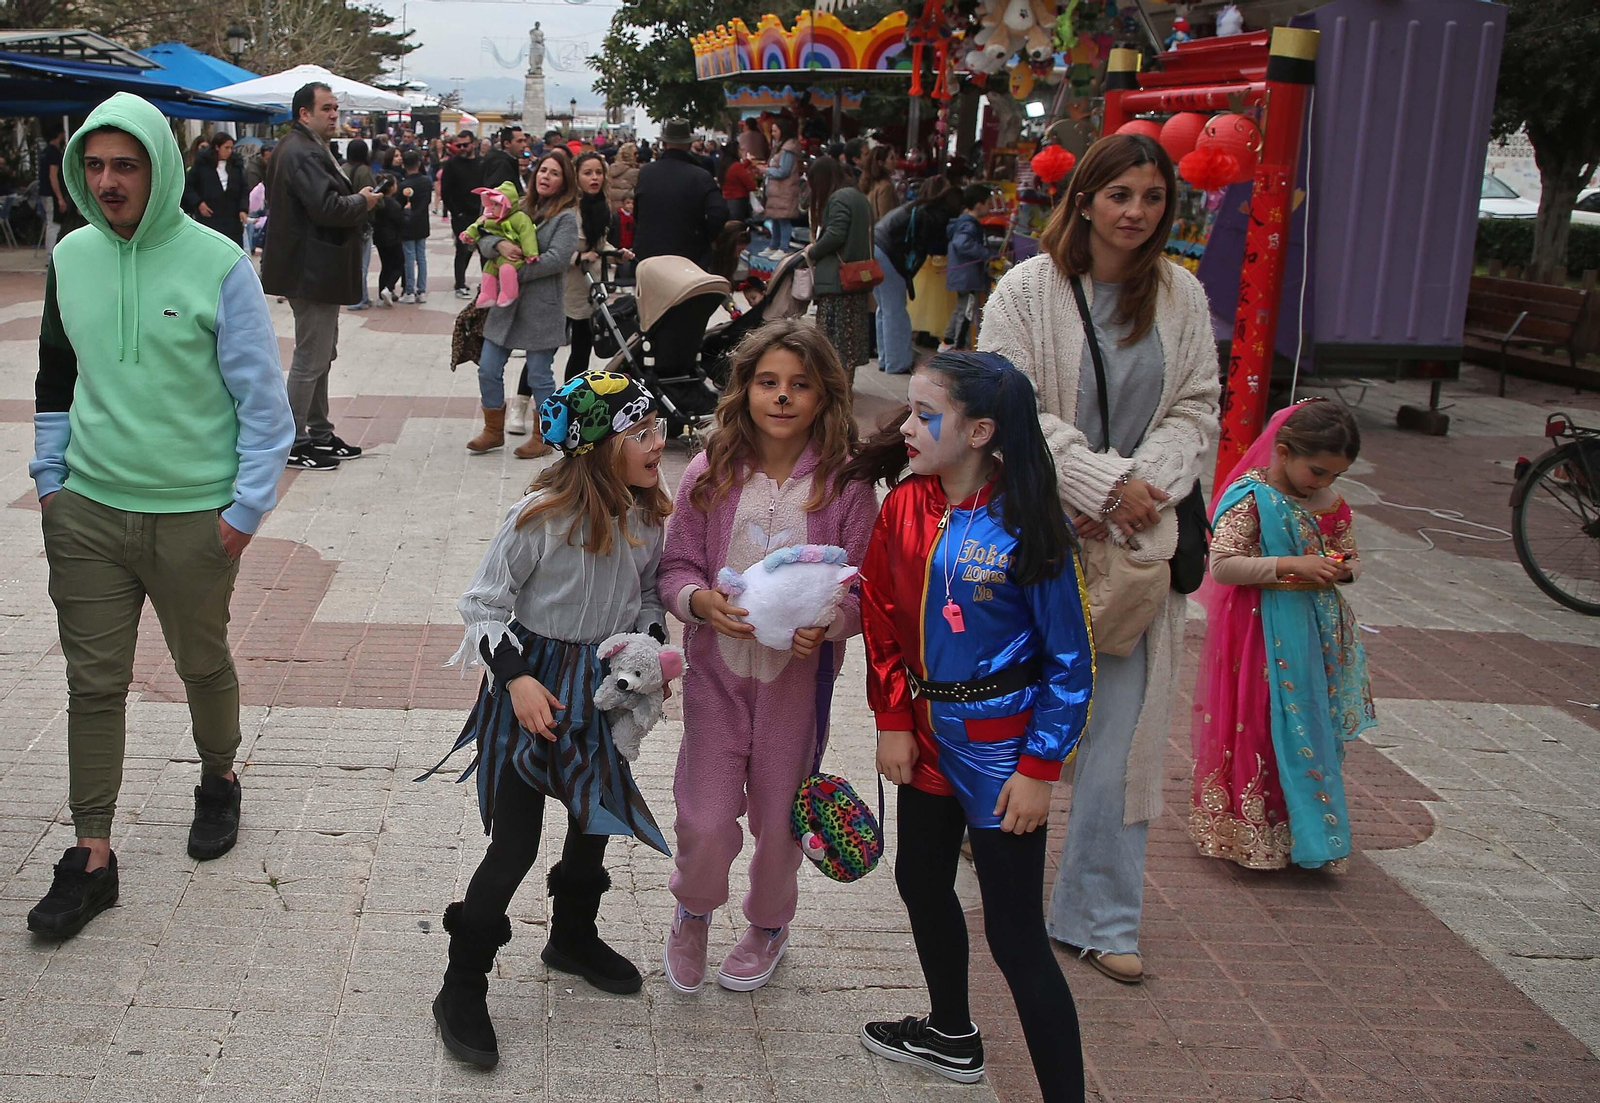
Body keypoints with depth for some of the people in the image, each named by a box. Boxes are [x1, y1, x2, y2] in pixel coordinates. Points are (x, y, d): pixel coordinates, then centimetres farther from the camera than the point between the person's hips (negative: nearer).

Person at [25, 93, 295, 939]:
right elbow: (54, 377, 16)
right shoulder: (70, 257, 4)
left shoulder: (216, 263, -10)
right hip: (88, 510, 4)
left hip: (194, 515, -3)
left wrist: (247, 506, -10)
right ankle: (91, 855, 15)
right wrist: (48, 480, 10)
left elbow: (262, 395, -7)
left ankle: (219, 783, 40)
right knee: (93, 681, 5)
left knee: (203, 664, 14)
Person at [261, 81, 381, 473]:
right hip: (312, 273, -12)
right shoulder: (303, 153, -19)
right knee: (310, 359, -5)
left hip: (314, 270, 12)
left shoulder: (306, 148, 16)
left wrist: (356, 201, 3)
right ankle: (294, 444, 2)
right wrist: (363, 202, -13)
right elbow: (326, 207, -29)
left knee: (321, 354, 18)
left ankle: (319, 433, 27)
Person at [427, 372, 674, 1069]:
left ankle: (573, 937, 48)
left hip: (603, 688, 6)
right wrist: (516, 677, -23)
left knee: (598, 816, 21)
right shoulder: (543, 516, -23)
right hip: (531, 686, -6)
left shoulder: (647, 517, -5)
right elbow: (483, 603, -15)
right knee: (515, 843, -4)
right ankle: (462, 990, 13)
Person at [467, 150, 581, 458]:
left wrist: (516, 272, -16)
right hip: (506, 302, 6)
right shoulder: (520, 208, 10)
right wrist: (499, 244, -17)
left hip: (542, 307, -6)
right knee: (488, 369, 8)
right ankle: (494, 431, 25)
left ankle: (544, 438, 19)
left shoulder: (566, 216, -6)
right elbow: (483, 241, 6)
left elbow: (557, 258, -19)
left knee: (539, 375, 3)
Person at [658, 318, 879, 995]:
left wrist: (828, 623, -24)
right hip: (718, 666, 0)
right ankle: (693, 914, 33)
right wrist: (700, 600, -20)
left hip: (799, 673, 0)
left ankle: (768, 925, 43)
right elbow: (676, 565, 1)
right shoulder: (710, 474, -5)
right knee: (705, 819, -1)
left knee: (780, 816, 14)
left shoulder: (844, 483, -9)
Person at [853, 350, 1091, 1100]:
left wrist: (1040, 768, -16)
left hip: (999, 748, -7)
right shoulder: (905, 506, -3)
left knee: (1015, 932, -4)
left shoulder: (1027, 525, -19)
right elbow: (882, 619, 6)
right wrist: (893, 721, 1)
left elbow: (1069, 660, -15)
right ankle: (952, 1036, 47)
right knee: (921, 881, 23)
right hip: (927, 734, 7)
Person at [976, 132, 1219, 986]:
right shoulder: (1029, 289, -6)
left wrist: (1144, 487, -12)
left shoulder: (1181, 296, 5)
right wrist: (1104, 481, -17)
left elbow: (1196, 411, 5)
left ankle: (1100, 914, 14)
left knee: (1121, 726, 2)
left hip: (1135, 535, 3)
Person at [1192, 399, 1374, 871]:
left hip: (1315, 632, 6)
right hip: (1261, 633, -6)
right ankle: (1254, 834, 14)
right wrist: (1291, 565, -25)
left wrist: (1342, 570, -7)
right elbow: (1222, 565, -21)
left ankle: (1308, 830, 24)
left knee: (1314, 730, 11)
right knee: (1263, 730, 0)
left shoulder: (1330, 504, 7)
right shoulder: (1250, 499, -13)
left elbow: (1352, 560, 18)